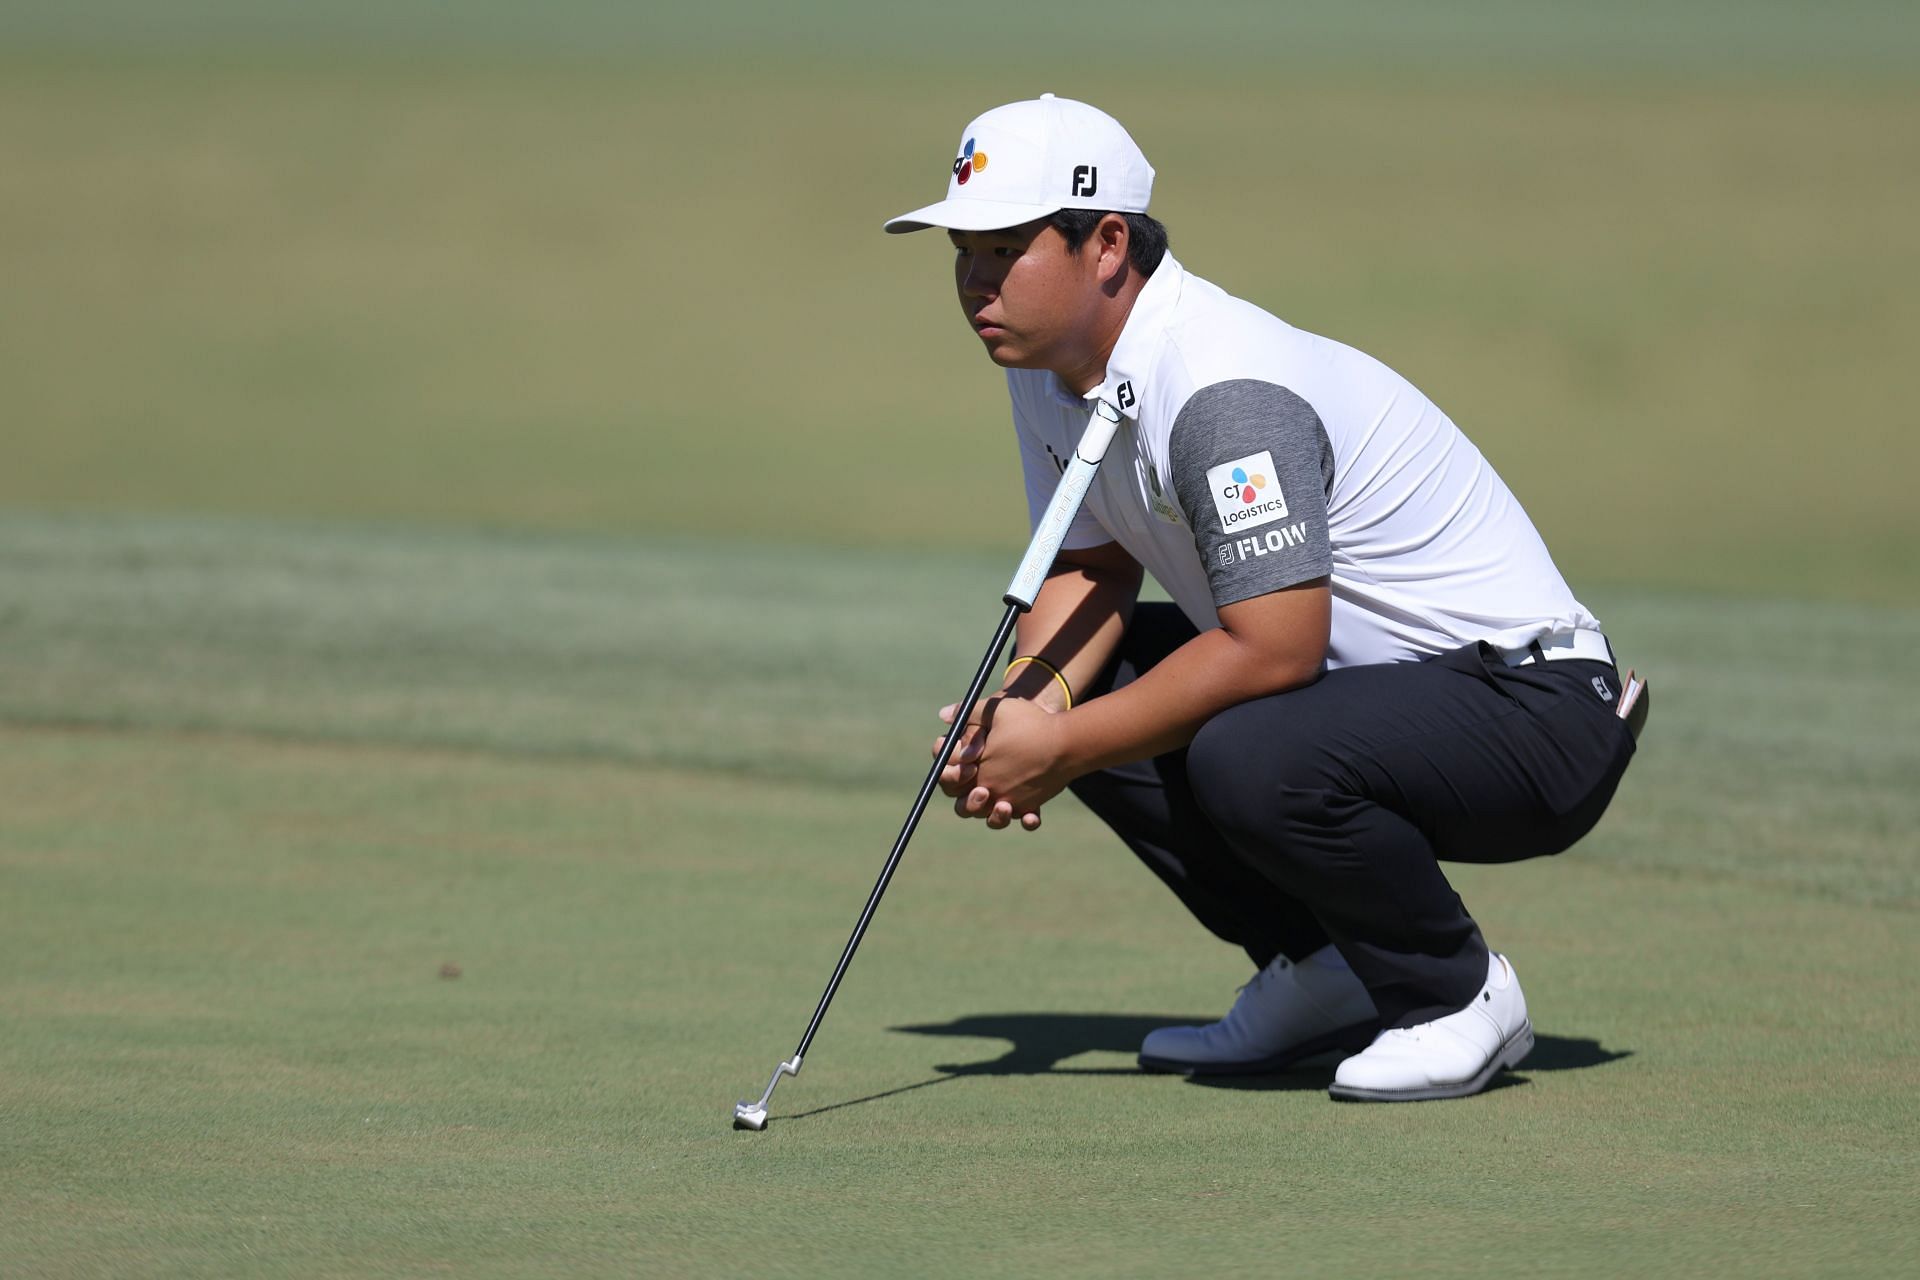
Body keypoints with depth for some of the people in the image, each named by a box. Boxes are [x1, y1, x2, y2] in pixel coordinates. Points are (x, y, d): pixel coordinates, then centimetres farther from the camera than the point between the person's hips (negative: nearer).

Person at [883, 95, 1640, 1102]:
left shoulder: (1226, 392, -28)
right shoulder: (1047, 364, 2)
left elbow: (1272, 650, -31)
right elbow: (1091, 570, 10)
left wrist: (1059, 749, -25)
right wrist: (1026, 707, -11)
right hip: (1359, 676, 10)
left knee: (1249, 755, -35)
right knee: (1064, 688, 3)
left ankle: (1456, 996, -8)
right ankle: (1316, 977, 11)